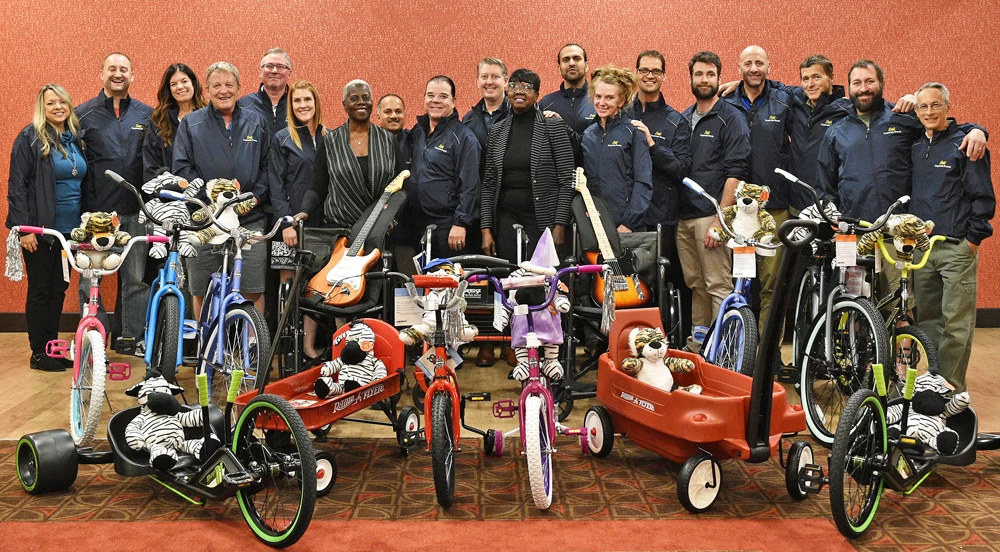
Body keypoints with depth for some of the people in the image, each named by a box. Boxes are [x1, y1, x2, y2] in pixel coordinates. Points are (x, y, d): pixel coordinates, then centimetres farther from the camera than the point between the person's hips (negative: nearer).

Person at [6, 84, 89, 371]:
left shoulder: (76, 139, 10)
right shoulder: (30, 138, -7)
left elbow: (86, 183, 16)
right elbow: (17, 186, -11)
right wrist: (23, 227, -17)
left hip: (70, 229, 6)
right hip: (41, 229, -5)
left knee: (59, 288, 12)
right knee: (40, 290, 3)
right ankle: (39, 353, 11)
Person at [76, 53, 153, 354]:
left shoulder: (146, 114, 9)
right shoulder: (84, 114, 4)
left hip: (134, 211, 1)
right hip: (95, 212, -1)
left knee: (136, 278, 5)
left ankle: (133, 335, 16)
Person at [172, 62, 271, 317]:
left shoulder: (256, 123, 13)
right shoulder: (191, 124, 8)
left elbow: (267, 166, 10)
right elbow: (181, 169, 1)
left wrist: (256, 197, -5)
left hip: (250, 220, 1)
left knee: (254, 291, -2)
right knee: (201, 291, 3)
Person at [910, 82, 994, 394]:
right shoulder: (915, 148, 14)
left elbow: (983, 197, -5)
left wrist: (974, 240, -9)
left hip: (957, 250, -6)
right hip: (921, 248, 6)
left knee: (956, 324, -5)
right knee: (928, 320, 10)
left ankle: (953, 391, 1)